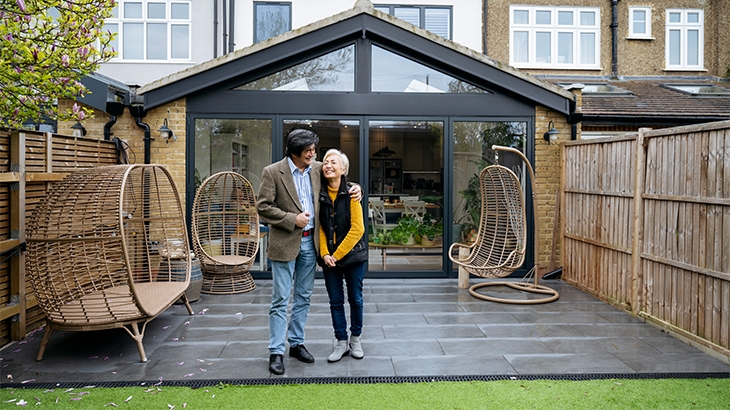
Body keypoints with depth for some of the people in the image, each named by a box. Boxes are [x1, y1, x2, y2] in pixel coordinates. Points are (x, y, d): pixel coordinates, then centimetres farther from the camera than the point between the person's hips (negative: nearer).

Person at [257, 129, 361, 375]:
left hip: (310, 242, 5)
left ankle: (296, 343, 28)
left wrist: (355, 188, 0)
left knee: (303, 297, 14)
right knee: (280, 300, 1)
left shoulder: (317, 169, 4)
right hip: (285, 243, -5)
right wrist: (292, 219, -18)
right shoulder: (273, 172, -9)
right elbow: (263, 207, -11)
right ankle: (276, 352, 11)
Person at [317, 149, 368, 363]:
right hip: (329, 257, 2)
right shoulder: (320, 194, 0)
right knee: (335, 301, 8)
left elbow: (357, 229, -12)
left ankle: (355, 339, 28)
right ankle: (341, 342, 22)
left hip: (352, 254, -2)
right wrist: (325, 254, -10)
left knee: (355, 299, 9)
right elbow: (319, 227, 2)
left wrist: (338, 255, -13)